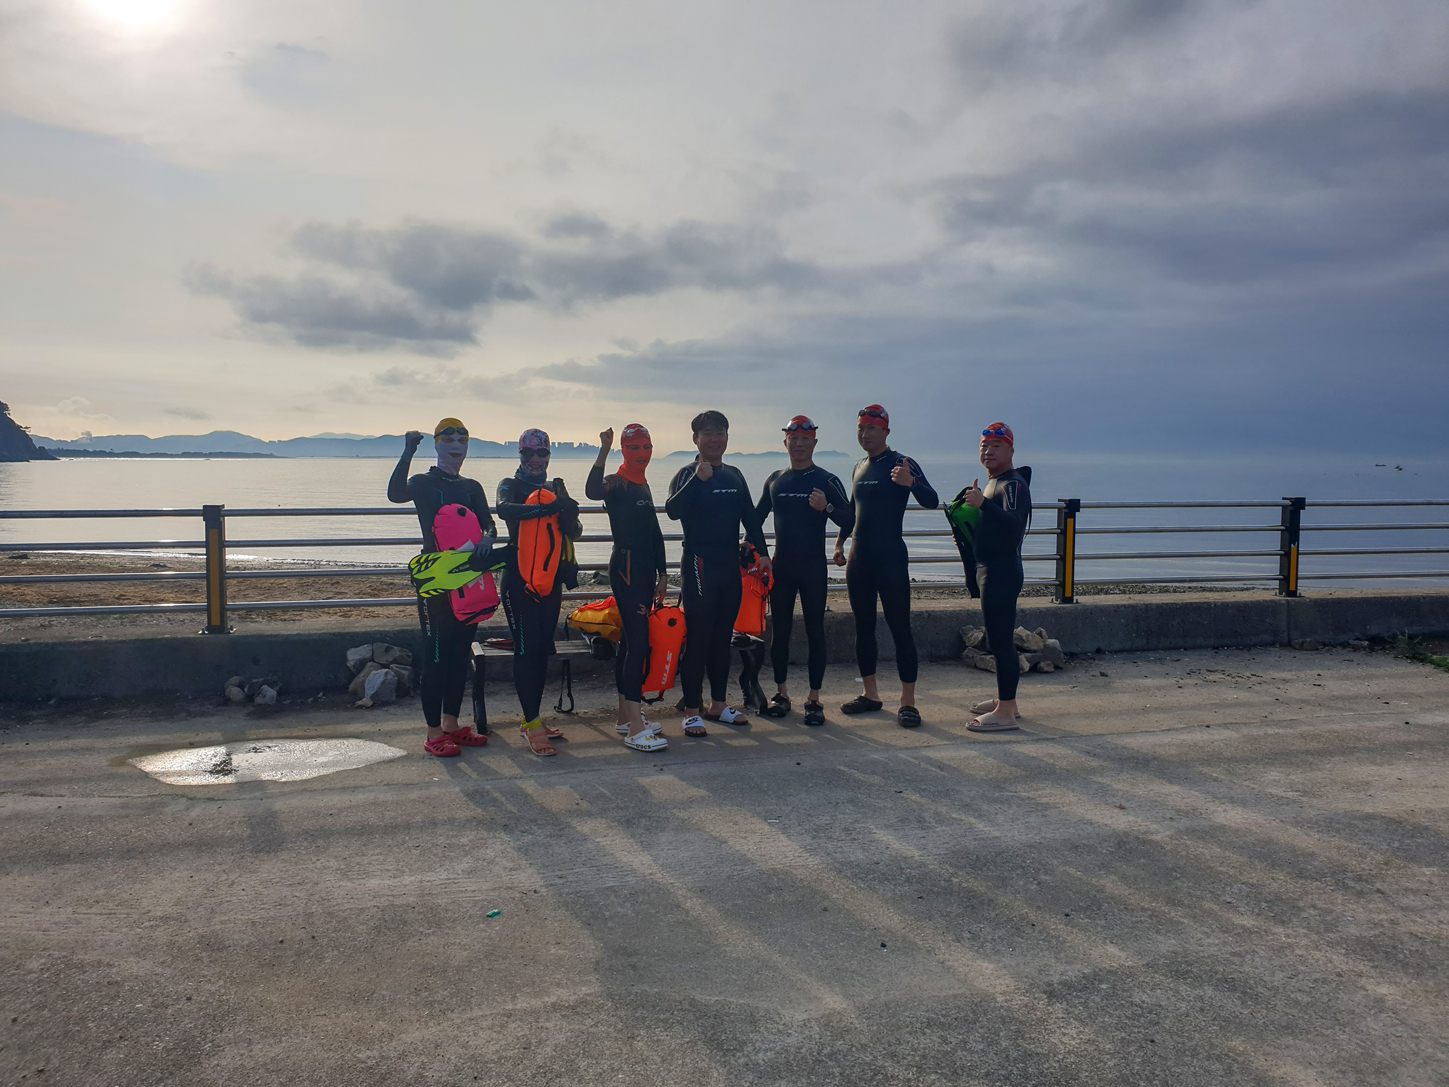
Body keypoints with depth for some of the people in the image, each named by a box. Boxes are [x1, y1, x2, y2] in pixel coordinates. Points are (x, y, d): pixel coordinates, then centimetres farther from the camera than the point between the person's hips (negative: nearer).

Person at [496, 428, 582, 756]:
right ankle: (532, 724, -7)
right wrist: (548, 508, -35)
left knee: (543, 648, 7)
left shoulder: (556, 487, 14)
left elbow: (574, 533, 9)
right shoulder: (510, 485, 1)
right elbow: (505, 510, -24)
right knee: (526, 648, -9)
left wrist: (570, 517, -15)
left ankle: (532, 719, 16)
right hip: (519, 577, -5)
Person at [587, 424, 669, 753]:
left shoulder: (643, 487, 17)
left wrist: (661, 575, 22)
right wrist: (604, 451, -33)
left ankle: (626, 716, 21)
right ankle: (635, 729, -15)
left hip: (644, 568, 9)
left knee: (630, 640, 13)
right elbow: (593, 492, -33)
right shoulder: (617, 484, -8)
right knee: (638, 641, -14)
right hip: (626, 567, -9)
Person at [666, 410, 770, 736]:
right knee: (698, 638, -5)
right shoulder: (688, 474, -5)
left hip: (730, 565, 6)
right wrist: (698, 478, -32)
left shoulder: (734, 475, 13)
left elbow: (750, 516, 17)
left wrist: (762, 551, 9)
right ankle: (693, 710, 1)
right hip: (699, 565, -6)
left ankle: (718, 704, 22)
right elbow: (673, 510, -23)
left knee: (723, 636, 12)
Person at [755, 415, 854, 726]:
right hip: (781, 565, 3)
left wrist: (826, 507, -21)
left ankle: (814, 700, 7)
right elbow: (757, 515, 22)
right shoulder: (775, 480, 10)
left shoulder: (826, 480, -1)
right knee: (780, 631, 7)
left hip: (813, 566, -3)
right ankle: (781, 693, 18)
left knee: (815, 632, 0)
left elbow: (850, 519, -5)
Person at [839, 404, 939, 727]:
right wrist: (841, 542, 23)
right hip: (859, 559, 7)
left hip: (891, 559, -7)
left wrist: (910, 482, -39)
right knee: (864, 627, 10)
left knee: (900, 628, -6)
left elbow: (931, 501, -20)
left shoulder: (902, 464, -6)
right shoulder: (859, 469, 15)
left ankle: (908, 702, -3)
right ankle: (870, 694, 20)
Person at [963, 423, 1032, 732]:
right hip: (990, 571, 11)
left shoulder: (1014, 483, -12)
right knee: (999, 640, 16)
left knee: (1001, 641, -10)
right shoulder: (991, 483, 18)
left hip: (1002, 573, -11)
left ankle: (1006, 713, -7)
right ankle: (1005, 700, 26)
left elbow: (1015, 524, -30)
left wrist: (984, 503, -40)